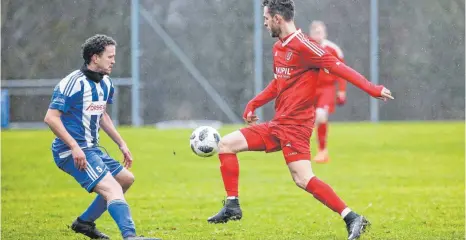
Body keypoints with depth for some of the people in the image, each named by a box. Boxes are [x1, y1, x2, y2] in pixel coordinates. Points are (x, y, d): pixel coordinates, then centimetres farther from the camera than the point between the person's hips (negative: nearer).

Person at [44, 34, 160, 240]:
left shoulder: (105, 83, 12)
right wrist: (74, 147, -27)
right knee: (112, 188, -24)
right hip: (73, 152, -10)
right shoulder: (74, 83, -18)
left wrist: (122, 145, 21)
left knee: (125, 178, 21)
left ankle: (84, 222, 26)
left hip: (91, 149, 10)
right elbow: (51, 117, -22)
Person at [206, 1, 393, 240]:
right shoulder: (277, 48, 14)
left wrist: (372, 89, -26)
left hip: (294, 125, -9)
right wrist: (253, 104, 24)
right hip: (277, 124, 9)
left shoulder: (302, 45, -14)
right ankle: (232, 206, 9)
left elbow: (337, 67, -19)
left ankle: (352, 218, -16)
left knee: (303, 179, -20)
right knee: (226, 144, 7)